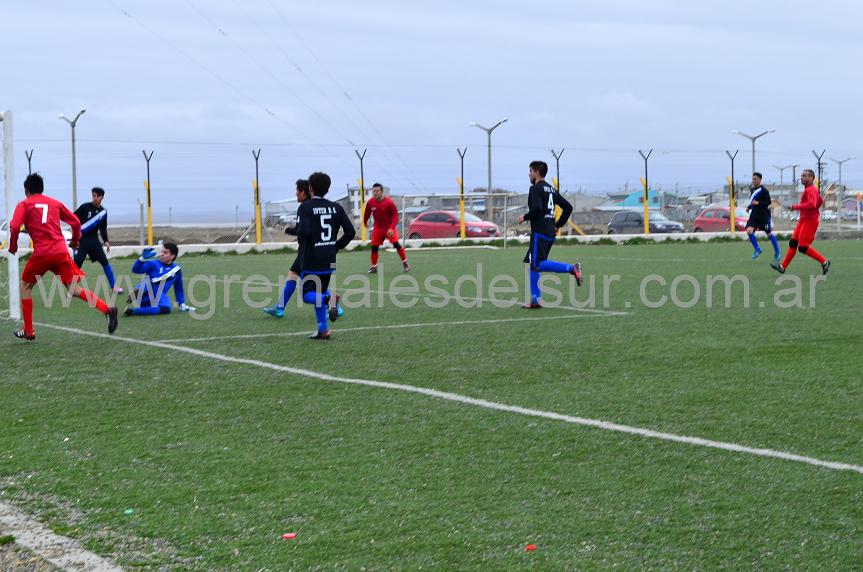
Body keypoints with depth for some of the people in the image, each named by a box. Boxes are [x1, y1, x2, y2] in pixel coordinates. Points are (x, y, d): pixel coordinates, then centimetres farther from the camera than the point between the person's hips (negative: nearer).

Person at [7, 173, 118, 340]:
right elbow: (76, 222, 16)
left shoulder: (24, 204, 6)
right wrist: (75, 240, 32)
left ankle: (28, 331, 15)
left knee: (25, 286, 17)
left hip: (41, 253, -3)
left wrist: (12, 246, 6)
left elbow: (14, 227, -9)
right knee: (74, 289, 6)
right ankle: (107, 309, -15)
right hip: (61, 251, 3)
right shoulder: (55, 203, 18)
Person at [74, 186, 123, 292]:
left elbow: (103, 228, 15)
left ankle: (114, 286, 4)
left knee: (104, 261, -4)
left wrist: (106, 241, 5)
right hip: (81, 239, -4)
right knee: (77, 262, -9)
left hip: (94, 239, 4)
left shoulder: (103, 212, 7)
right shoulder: (85, 207, -7)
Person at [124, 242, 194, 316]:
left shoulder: (176, 269, 13)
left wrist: (182, 304, 21)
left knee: (166, 309, -32)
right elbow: (136, 270, -9)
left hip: (158, 298, 2)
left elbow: (179, 288, 22)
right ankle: (137, 293, -51)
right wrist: (143, 258, -24)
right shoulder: (153, 264, 4)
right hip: (143, 292, -2)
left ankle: (134, 311, -32)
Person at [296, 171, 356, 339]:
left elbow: (303, 232, -23)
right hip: (329, 261, 5)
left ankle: (329, 299, -27)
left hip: (310, 262, -5)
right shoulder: (336, 207, 5)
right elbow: (350, 232, 1)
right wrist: (336, 247, 13)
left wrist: (301, 241, -1)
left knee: (307, 294, 3)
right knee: (319, 293, 18)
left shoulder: (305, 207, -10)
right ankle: (323, 330, 10)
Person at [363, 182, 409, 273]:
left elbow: (395, 216, -18)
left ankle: (405, 263, -2)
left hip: (390, 227, -4)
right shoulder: (370, 202, -8)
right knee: (374, 247, -1)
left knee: (396, 244, -15)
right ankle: (374, 267, 13)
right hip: (378, 227, 4)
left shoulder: (389, 202, -19)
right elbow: (366, 214, 10)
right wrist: (365, 223, 20)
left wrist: (392, 228, -28)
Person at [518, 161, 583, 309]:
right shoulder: (552, 189, 19)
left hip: (539, 232, -9)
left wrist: (525, 217, -7)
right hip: (550, 233, 9)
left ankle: (571, 268, -23)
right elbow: (568, 207, 19)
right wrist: (558, 225, 21)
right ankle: (535, 299, 6)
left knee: (537, 264, -13)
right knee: (530, 263, 10)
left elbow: (537, 208, -24)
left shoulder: (535, 189, -8)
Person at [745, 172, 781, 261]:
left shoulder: (763, 190, -10)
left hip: (764, 215, -6)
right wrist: (749, 207, 11)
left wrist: (758, 203, -26)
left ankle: (777, 252, 22)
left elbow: (768, 202, -15)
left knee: (769, 233, 5)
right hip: (754, 214, 6)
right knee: (749, 231, -13)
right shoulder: (751, 189, 13)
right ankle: (757, 249, 3)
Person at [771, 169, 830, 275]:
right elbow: (820, 201, 27)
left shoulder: (811, 190, -16)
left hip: (810, 221, -10)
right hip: (803, 220, 10)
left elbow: (812, 204, -31)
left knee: (803, 247, -10)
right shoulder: (809, 189, 15)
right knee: (793, 242, 9)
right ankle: (783, 266, 12)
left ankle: (824, 262, 1)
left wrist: (795, 207, -26)